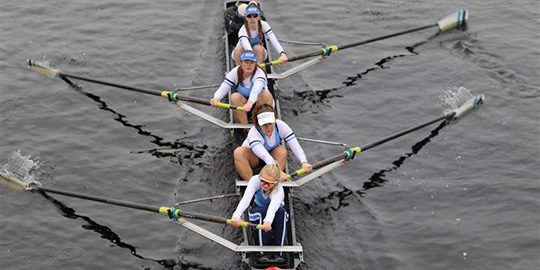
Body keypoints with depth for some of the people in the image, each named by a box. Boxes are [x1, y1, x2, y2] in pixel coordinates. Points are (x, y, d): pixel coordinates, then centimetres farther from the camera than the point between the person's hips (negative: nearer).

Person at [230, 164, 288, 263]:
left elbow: (273, 207, -55)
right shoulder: (255, 180, -29)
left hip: (274, 212, -1)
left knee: (281, 212, -36)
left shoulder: (279, 190, -33)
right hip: (258, 210, 1)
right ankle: (265, 253, -36)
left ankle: (276, 253, -36)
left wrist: (268, 221, -76)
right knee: (262, 212, -35)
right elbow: (246, 198, -44)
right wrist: (236, 215, -61)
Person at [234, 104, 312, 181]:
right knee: (238, 152, -36)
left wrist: (304, 162, -49)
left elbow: (296, 146, -31)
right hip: (253, 157, -3)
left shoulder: (280, 125, -26)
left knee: (282, 151, -32)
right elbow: (266, 157, -51)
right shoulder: (254, 132, -37)